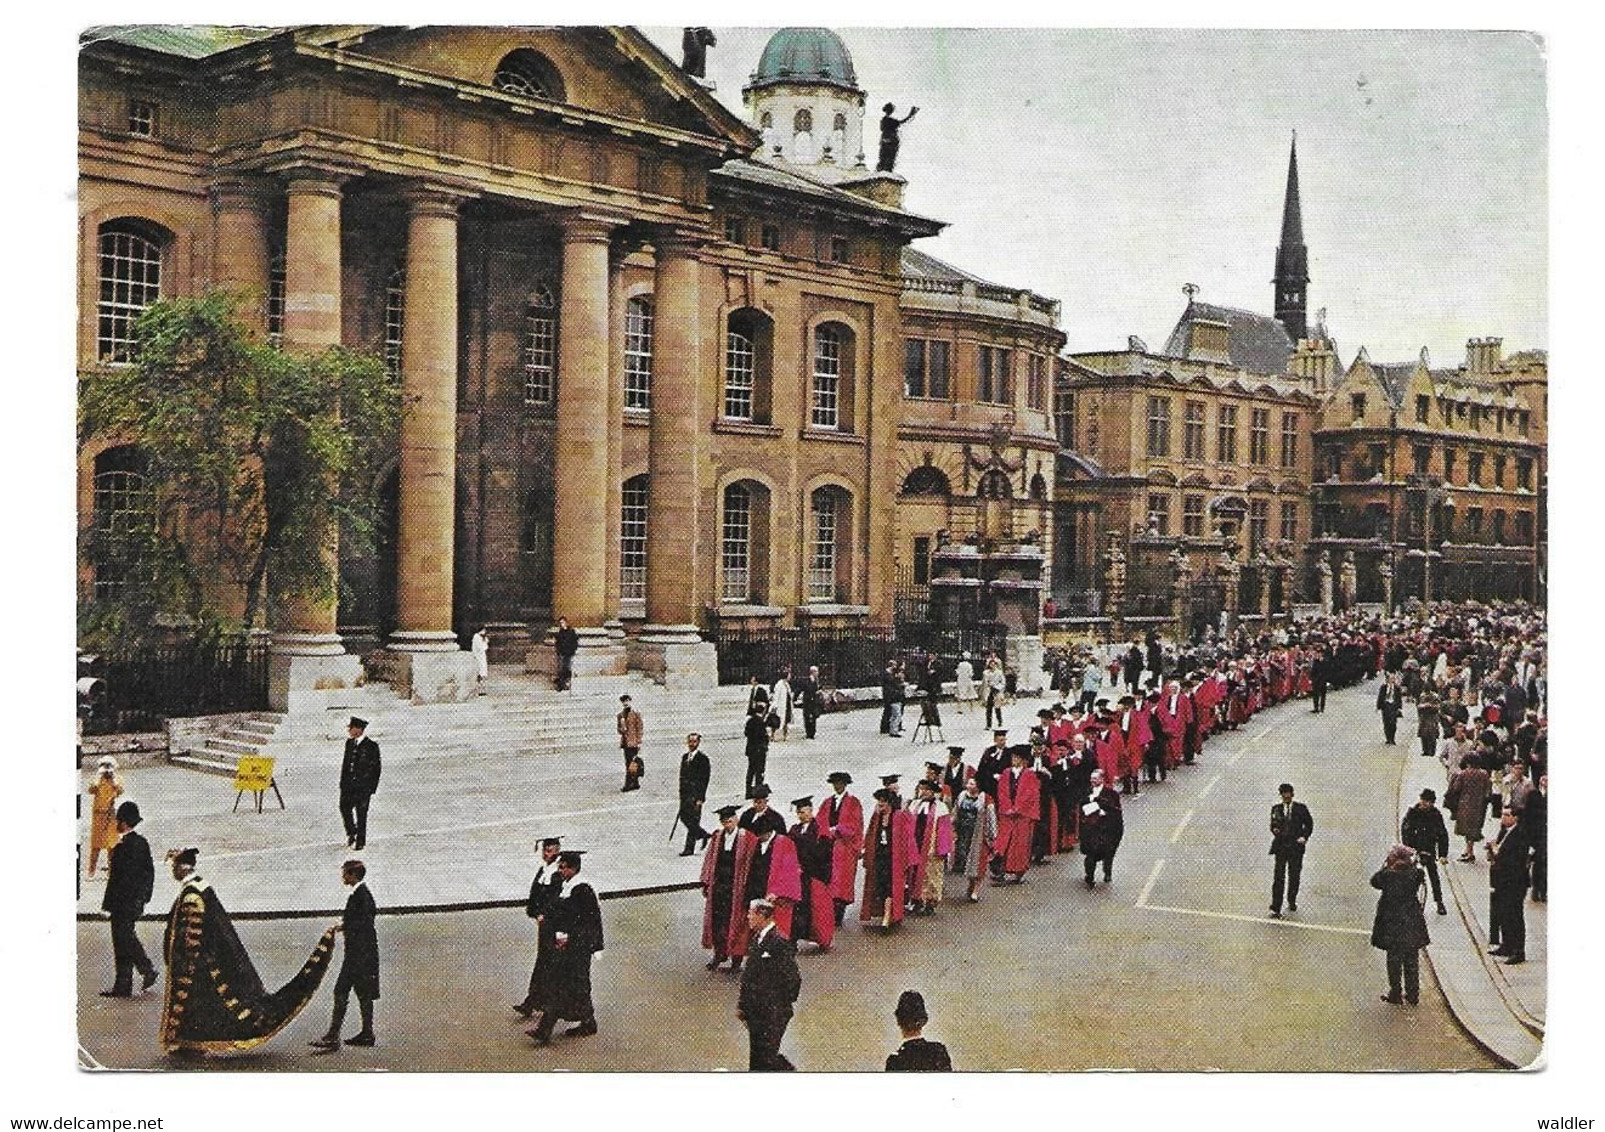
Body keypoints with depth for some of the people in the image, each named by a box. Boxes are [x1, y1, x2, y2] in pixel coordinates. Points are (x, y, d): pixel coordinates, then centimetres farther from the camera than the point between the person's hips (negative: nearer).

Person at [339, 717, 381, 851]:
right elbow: (345, 763, 16)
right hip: (348, 784, 5)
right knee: (344, 807, 1)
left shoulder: (371, 746, -9)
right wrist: (343, 783, 10)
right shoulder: (349, 743, 9)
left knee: (361, 814, 2)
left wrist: (372, 789, -10)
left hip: (363, 786, -5)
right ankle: (351, 833, 24)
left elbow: (376, 769, -6)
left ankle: (360, 841, 13)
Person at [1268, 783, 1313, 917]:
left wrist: (1304, 837, -4)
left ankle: (1292, 902, 32)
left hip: (1296, 846, 0)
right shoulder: (1276, 809, 7)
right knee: (1279, 877, -7)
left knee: (1294, 876, 9)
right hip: (1281, 847, 0)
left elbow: (1309, 824, 9)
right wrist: (1274, 829, -9)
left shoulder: (1300, 808, 3)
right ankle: (1275, 909, -10)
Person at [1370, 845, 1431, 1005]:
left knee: (1394, 959, 9)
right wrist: (1413, 864, 5)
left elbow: (1374, 881, 0)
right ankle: (1413, 994, 19)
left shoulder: (1388, 875, -18)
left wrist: (1385, 866, 0)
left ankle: (1395, 994, 13)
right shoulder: (1416, 874, -11)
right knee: (1412, 960, 13)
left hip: (1391, 924, -3)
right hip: (1412, 924, 3)